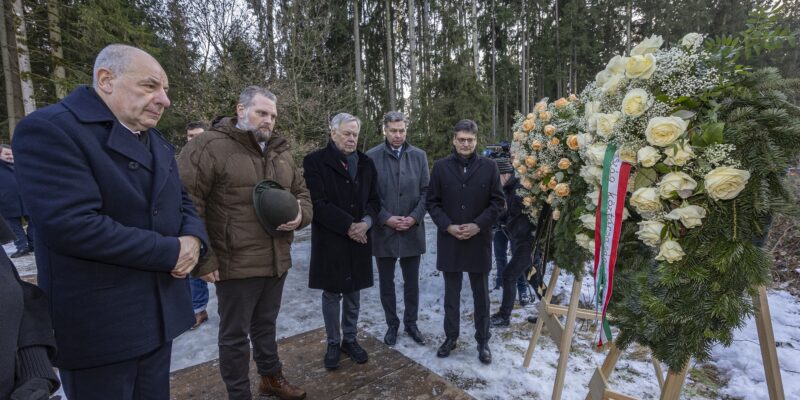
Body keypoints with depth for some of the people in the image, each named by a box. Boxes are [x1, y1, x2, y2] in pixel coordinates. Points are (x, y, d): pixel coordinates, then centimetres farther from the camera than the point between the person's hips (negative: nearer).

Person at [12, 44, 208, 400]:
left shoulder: (158, 143, 12)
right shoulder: (49, 129, -14)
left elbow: (182, 202, 14)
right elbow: (74, 225, -26)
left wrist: (192, 238, -9)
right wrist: (172, 251, -19)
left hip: (159, 314, 8)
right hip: (97, 325, -7)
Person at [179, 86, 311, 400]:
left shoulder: (280, 151, 10)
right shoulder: (210, 146, -11)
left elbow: (301, 191, 17)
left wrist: (300, 214, -5)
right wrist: (202, 258, -16)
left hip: (277, 261, 6)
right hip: (236, 264, -6)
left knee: (266, 325, 24)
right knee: (235, 334, 12)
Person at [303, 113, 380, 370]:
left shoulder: (366, 163, 8)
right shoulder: (315, 162, -7)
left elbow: (374, 200, 7)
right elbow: (318, 203, -14)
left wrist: (366, 222, -12)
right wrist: (348, 225, -17)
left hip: (359, 238, 4)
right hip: (330, 240, -4)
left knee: (353, 293, 14)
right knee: (331, 294, 9)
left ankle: (350, 339, 31)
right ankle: (333, 343, 26)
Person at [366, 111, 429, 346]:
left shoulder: (419, 156, 3)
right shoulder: (372, 157, -5)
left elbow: (426, 191, 2)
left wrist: (414, 217, -10)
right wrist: (386, 218, -14)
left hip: (412, 231, 2)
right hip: (383, 231, -1)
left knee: (412, 282, 14)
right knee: (386, 282, 12)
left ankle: (411, 323, 32)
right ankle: (392, 324, 31)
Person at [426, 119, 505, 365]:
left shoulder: (489, 166, -1)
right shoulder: (441, 167, 0)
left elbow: (498, 202, -1)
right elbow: (432, 202, 1)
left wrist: (478, 225, -13)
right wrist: (448, 226, -12)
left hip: (479, 240, 0)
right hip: (449, 240, 1)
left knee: (481, 294, 12)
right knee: (451, 293, 13)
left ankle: (483, 341, 27)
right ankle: (451, 337, 30)